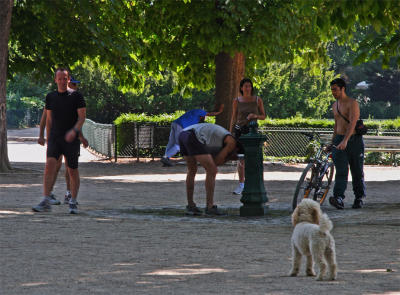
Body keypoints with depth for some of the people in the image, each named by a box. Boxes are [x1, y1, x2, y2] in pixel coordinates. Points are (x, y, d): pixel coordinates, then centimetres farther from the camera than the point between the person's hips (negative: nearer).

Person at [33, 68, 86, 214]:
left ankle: (73, 202, 18)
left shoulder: (76, 96, -1)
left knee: (72, 171, 3)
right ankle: (46, 202, -21)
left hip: (71, 139, -2)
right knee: (49, 165, -16)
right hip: (55, 138, 2)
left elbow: (82, 117, -6)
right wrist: (48, 140, 14)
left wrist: (74, 131, -23)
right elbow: (49, 120, 16)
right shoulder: (50, 97, 10)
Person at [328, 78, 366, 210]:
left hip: (354, 140, -5)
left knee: (357, 172, 5)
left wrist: (345, 141, -34)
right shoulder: (335, 105, 14)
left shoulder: (352, 103, -10)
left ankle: (359, 198, 20)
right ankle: (339, 199, -24)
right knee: (341, 172, -10)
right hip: (339, 141, 5)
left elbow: (352, 123, -22)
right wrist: (332, 142, 27)